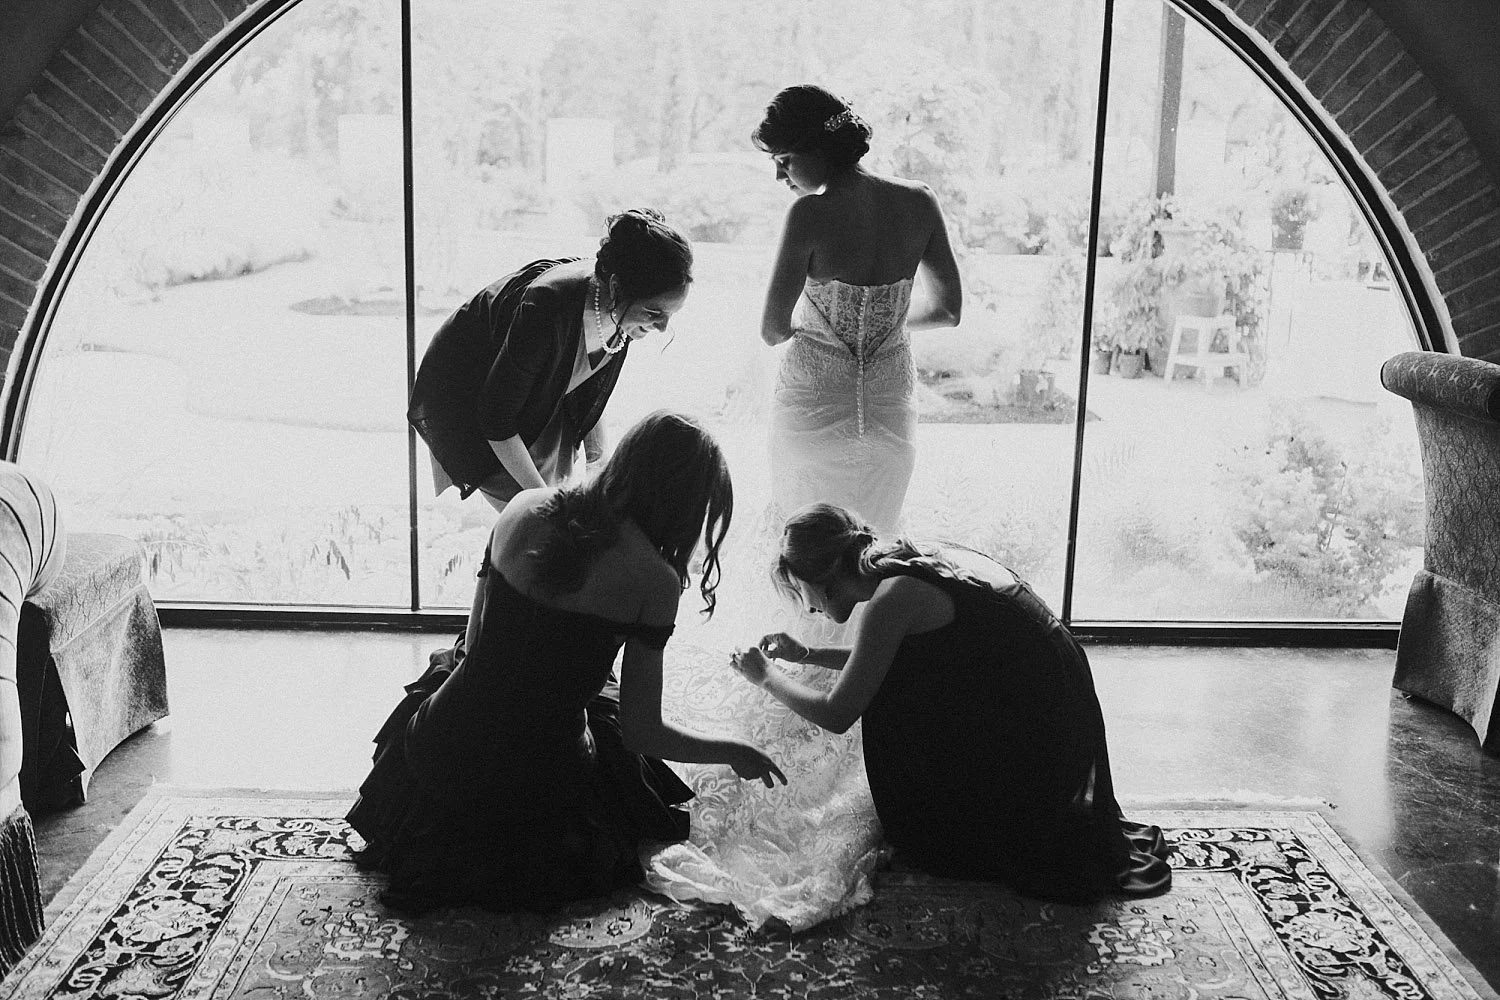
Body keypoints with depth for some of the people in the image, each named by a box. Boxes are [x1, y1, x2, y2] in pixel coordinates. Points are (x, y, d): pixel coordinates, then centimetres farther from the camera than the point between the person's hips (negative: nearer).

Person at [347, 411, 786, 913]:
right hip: (536, 787, -3)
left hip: (444, 753, 4)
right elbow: (642, 732, -11)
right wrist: (731, 750, 6)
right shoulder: (653, 579, -16)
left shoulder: (523, 508, -3)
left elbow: (474, 640, 6)